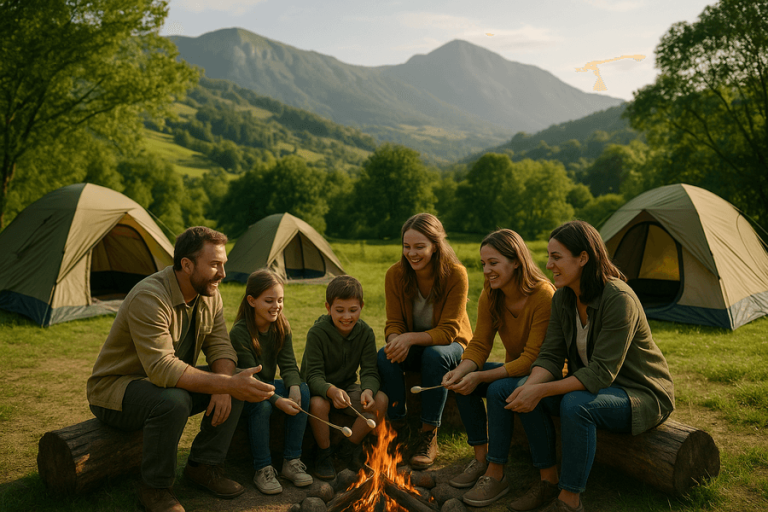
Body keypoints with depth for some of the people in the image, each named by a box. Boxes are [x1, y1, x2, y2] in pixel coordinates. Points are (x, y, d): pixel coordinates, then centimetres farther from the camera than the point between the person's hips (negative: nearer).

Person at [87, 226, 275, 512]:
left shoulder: (209, 295, -5)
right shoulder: (149, 298, -30)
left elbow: (220, 346, -4)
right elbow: (162, 369, -38)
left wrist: (224, 388, -24)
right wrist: (226, 384, -42)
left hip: (167, 381, 8)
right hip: (114, 389, -7)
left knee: (240, 383, -9)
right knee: (173, 400, -38)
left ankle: (202, 466, 4)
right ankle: (154, 488, -13)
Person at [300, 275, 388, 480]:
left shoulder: (365, 333, -8)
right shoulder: (317, 333, -19)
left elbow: (370, 372, -11)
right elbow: (314, 375, -23)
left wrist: (368, 390, -36)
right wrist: (331, 391, -46)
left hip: (347, 388, 4)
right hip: (319, 389, -3)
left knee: (381, 400, -22)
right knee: (318, 404, -37)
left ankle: (350, 447, -2)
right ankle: (324, 454, -9)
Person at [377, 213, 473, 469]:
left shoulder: (456, 274, -22)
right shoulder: (395, 275, -12)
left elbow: (448, 331, -22)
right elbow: (394, 323, -7)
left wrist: (411, 338, -39)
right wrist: (396, 341, -32)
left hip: (450, 346, -2)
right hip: (412, 348, 3)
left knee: (434, 354, -36)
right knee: (385, 356, -29)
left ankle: (429, 436, -22)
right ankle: (397, 427, -12)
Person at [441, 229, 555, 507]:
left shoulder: (544, 296, -27)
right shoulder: (490, 296, -5)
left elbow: (532, 358, -28)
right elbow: (479, 345, -4)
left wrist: (480, 377, -32)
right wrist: (461, 372, -26)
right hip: (513, 368, 7)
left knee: (498, 390, -31)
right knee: (462, 381, -13)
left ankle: (496, 475, -16)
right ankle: (481, 460, 0)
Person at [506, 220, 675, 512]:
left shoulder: (619, 299, -28)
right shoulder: (563, 298, -4)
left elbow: (602, 373, -30)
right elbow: (550, 355, -5)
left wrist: (541, 390, -33)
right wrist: (530, 386, -26)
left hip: (642, 395, -7)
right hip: (590, 385, 7)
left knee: (575, 405, -34)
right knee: (527, 396, -14)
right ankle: (549, 481, 3)